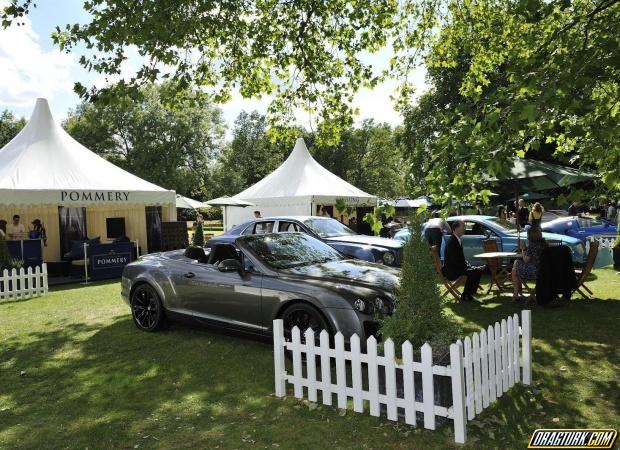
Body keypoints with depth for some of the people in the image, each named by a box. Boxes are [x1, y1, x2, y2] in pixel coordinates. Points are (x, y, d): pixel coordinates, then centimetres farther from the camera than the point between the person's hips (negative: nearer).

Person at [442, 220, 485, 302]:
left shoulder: (457, 240, 11)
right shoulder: (452, 242, -21)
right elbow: (456, 261, -24)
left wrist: (468, 265, 2)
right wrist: (469, 267, -17)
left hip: (456, 267, 10)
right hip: (451, 271, -10)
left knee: (478, 270, 4)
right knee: (472, 272, -25)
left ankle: (470, 294, 9)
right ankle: (465, 296, -10)